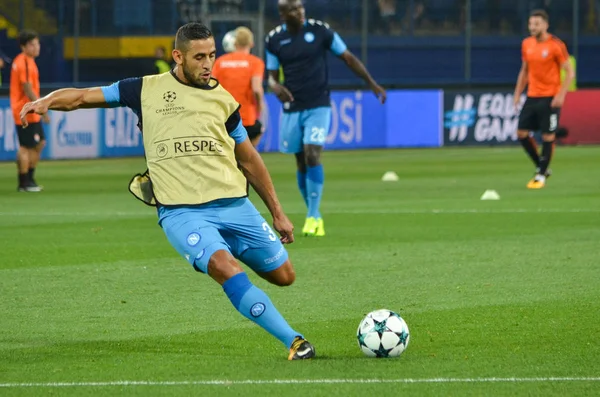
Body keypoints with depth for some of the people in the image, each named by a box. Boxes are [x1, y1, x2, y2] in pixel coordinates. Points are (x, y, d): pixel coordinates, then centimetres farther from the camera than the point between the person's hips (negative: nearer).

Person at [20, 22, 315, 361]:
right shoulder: (147, 90, 5)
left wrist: (278, 212, 21)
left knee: (284, 275, 2)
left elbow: (249, 159, 20)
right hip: (181, 212, -4)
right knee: (225, 267, -29)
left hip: (233, 204, 4)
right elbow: (82, 97, 8)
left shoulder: (223, 99, 11)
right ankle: (294, 342, -25)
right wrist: (47, 101, -13)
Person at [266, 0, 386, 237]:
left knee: (312, 155, -17)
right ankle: (314, 216, 17)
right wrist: (275, 86, -16)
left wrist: (372, 84, 2)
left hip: (318, 106, -3)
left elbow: (348, 58, 3)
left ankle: (313, 217, -14)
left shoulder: (320, 31, -4)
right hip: (292, 108, 3)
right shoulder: (274, 39, 2)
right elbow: (272, 75, 9)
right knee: (301, 162, 6)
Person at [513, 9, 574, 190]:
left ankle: (541, 176, 8)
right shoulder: (527, 44, 7)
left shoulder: (555, 45, -11)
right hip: (532, 96, 6)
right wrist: (518, 93, 12)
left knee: (548, 136, -3)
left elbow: (570, 72, -10)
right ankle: (542, 167, 18)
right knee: (522, 133, 1)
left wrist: (561, 95, -18)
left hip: (550, 98, -6)